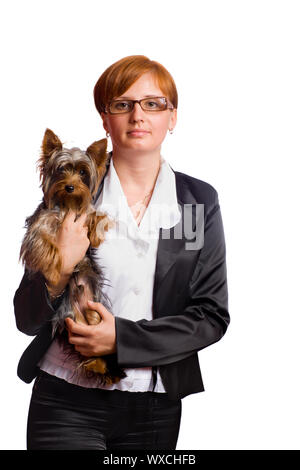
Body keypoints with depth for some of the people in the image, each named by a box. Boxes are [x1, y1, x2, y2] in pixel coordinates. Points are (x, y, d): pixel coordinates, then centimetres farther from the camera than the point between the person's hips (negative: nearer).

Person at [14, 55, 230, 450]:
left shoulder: (200, 199, 1)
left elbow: (212, 315, -2)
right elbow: (27, 318, 0)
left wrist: (123, 338, -14)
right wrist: (59, 271, -20)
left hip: (155, 408, 2)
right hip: (66, 402, -1)